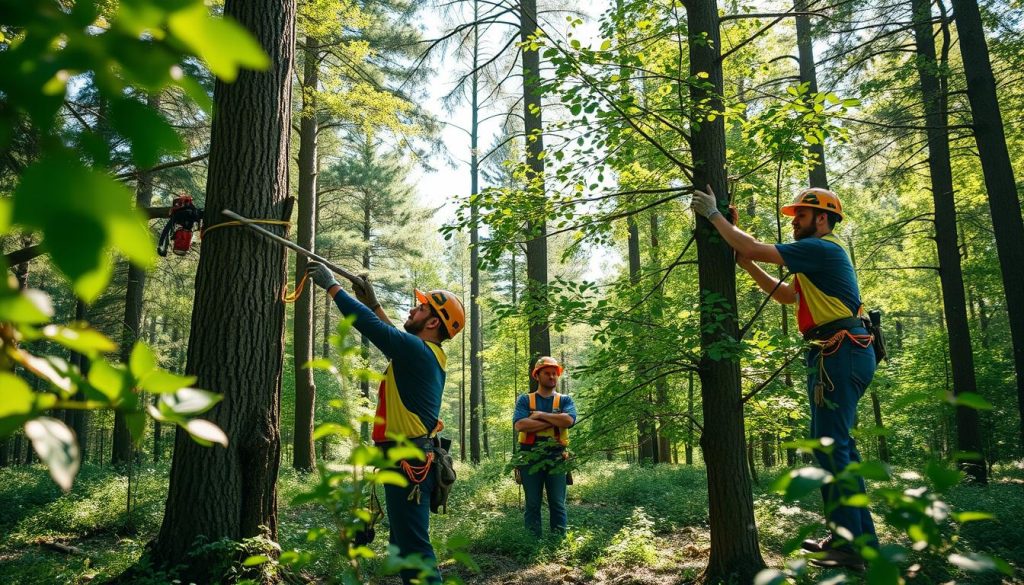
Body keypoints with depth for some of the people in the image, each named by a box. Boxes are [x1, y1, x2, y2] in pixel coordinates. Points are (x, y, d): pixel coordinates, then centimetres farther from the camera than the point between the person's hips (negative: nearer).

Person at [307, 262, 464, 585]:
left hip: (407, 461, -10)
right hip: (413, 459, 10)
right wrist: (372, 300, 25)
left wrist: (331, 284, -7)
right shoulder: (428, 353, 12)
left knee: (413, 545, -6)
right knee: (404, 543, 19)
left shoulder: (416, 350, -16)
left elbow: (369, 324, -17)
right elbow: (393, 336, 28)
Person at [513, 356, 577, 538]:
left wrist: (540, 415, -8)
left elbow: (568, 420, -12)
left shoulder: (565, 400, 11)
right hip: (530, 459, -1)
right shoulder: (525, 400, 7)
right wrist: (554, 421, -10)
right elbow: (520, 424, -11)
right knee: (532, 505, 4)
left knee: (558, 504, 2)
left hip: (556, 460, 1)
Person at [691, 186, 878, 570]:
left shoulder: (819, 248, -9)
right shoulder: (822, 254, 24)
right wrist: (747, 266, 17)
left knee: (830, 446, -10)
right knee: (834, 445, 13)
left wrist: (713, 214, -5)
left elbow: (753, 248, -14)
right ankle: (858, 538, 19)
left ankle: (852, 545, -7)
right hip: (843, 355, 11)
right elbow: (787, 295, 27)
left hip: (841, 354, -11)